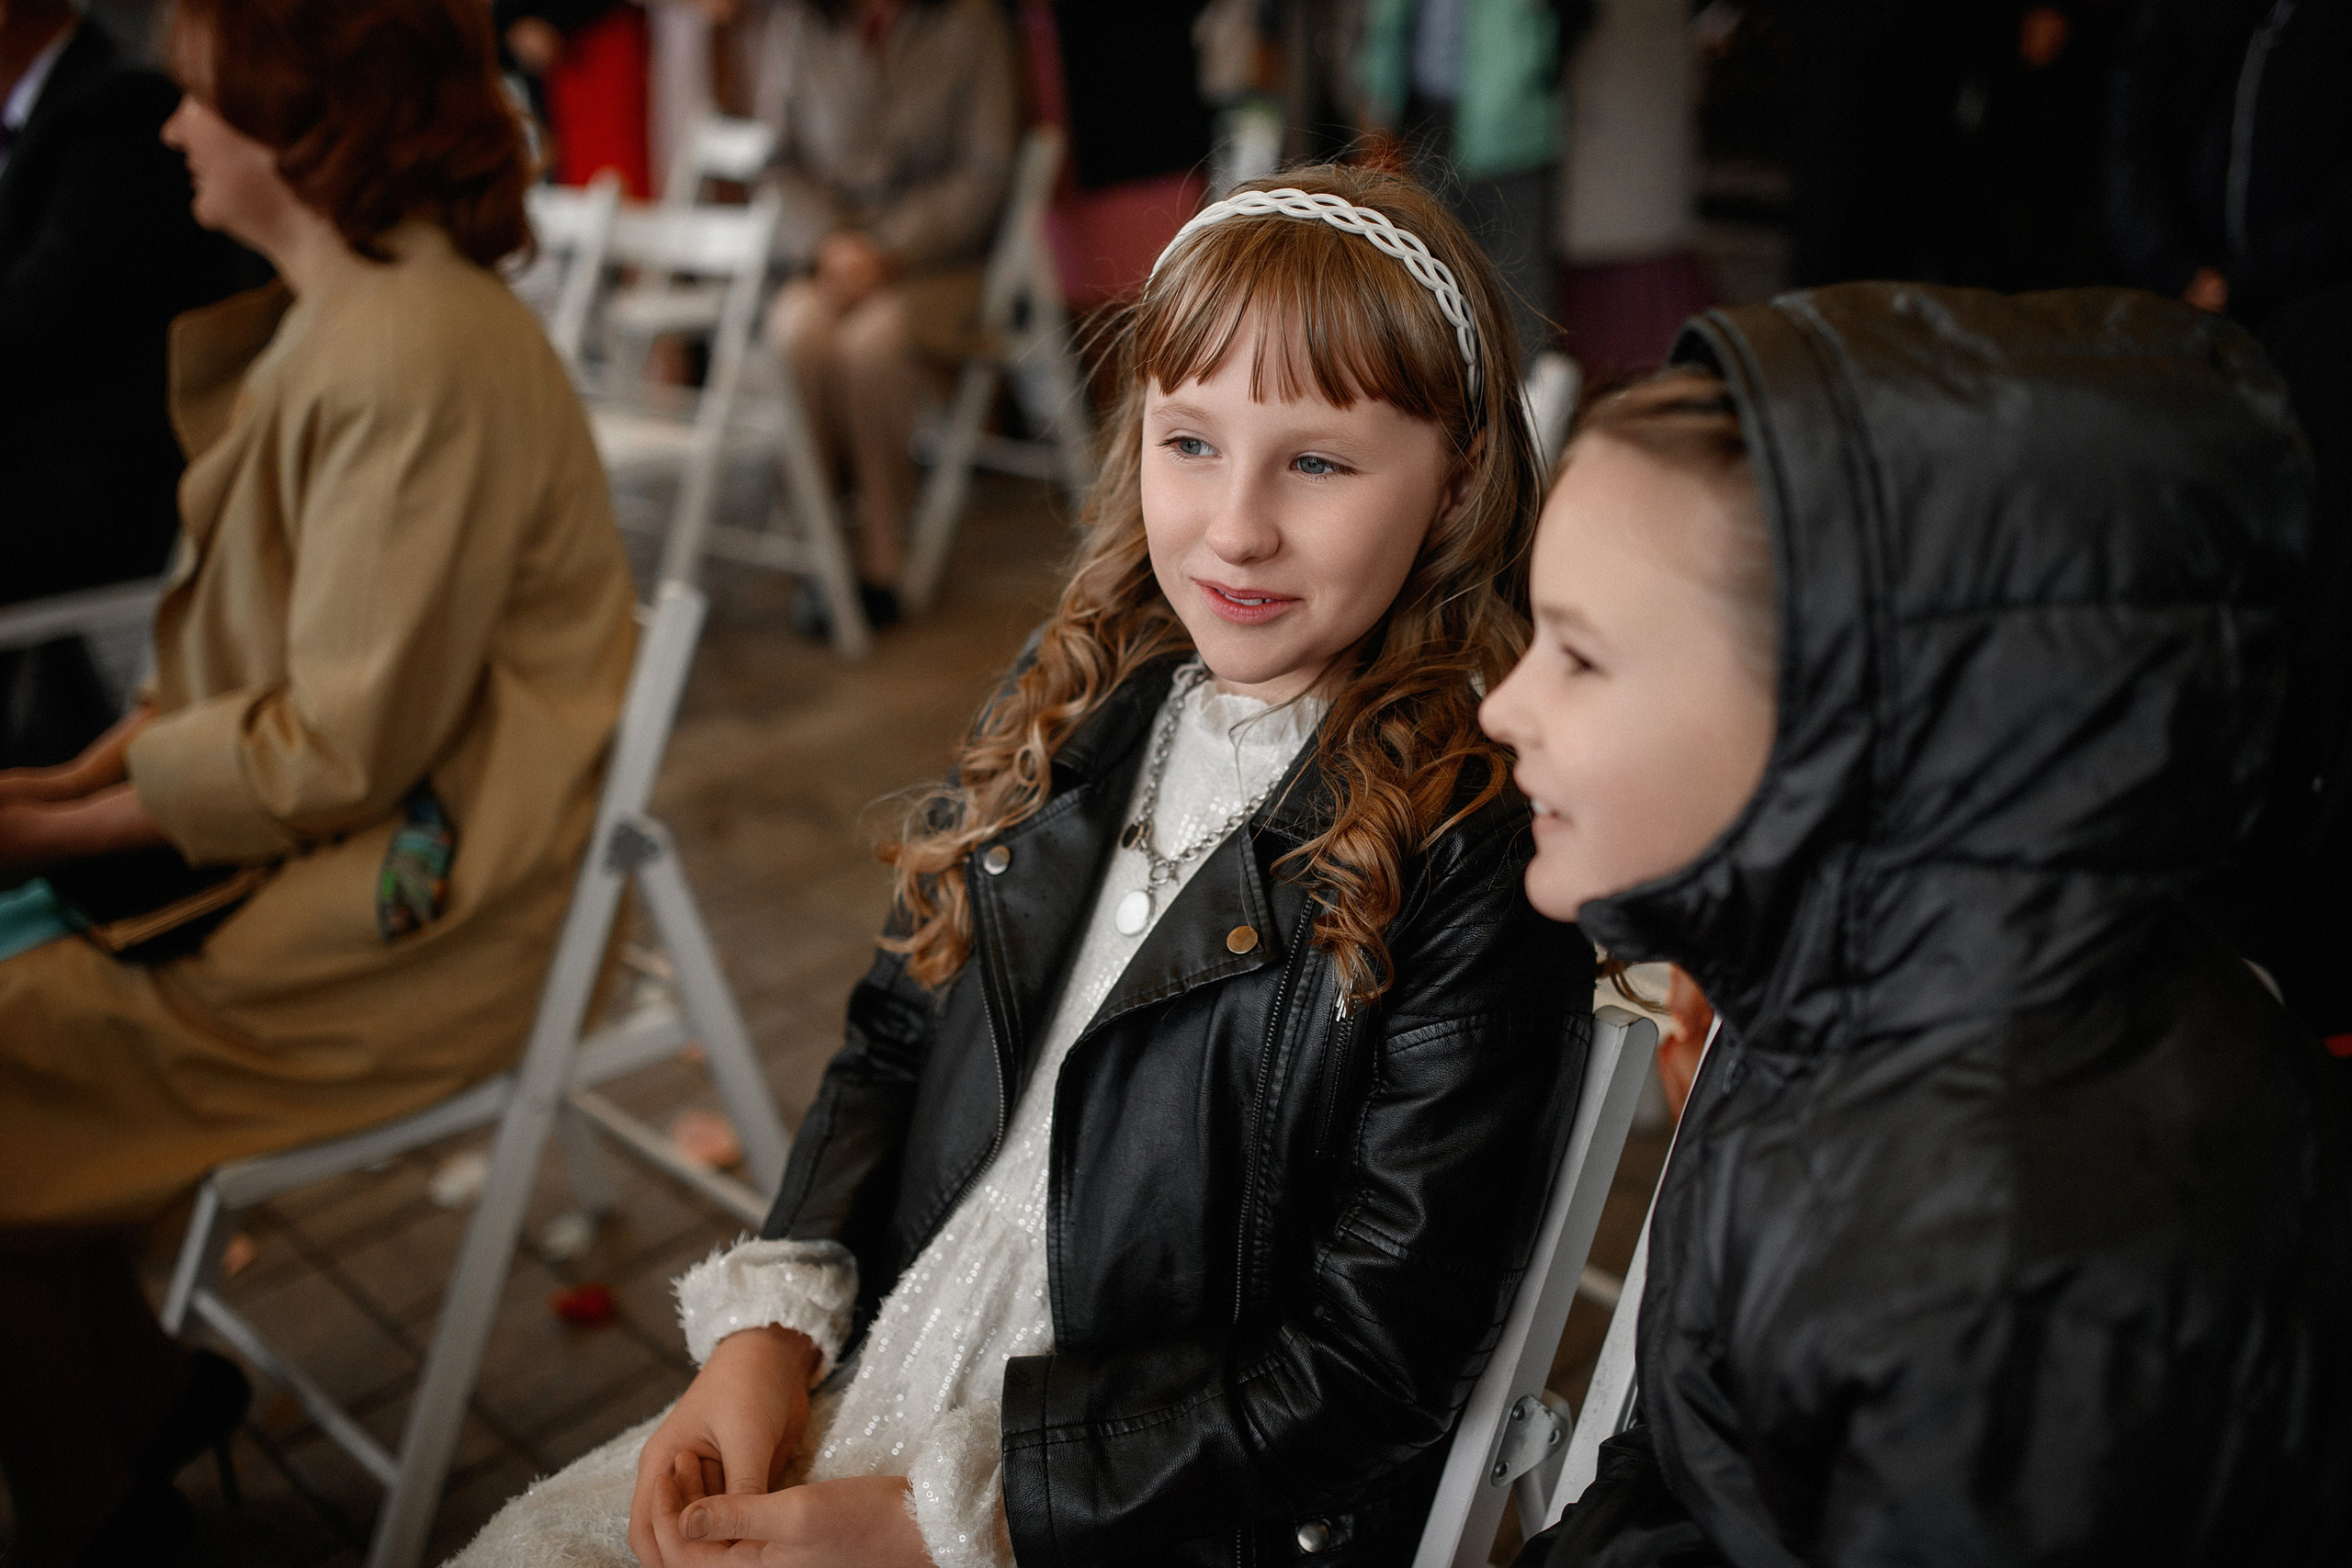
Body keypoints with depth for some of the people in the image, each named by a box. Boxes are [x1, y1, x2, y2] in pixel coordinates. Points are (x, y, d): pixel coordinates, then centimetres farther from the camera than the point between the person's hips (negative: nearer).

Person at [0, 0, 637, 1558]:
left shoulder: (419, 361, -23)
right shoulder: (342, 312, 10)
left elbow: (341, 749, -23)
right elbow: (258, 638, 14)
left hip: (414, 918, -10)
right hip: (329, 833, 10)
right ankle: (138, 1394, 18)